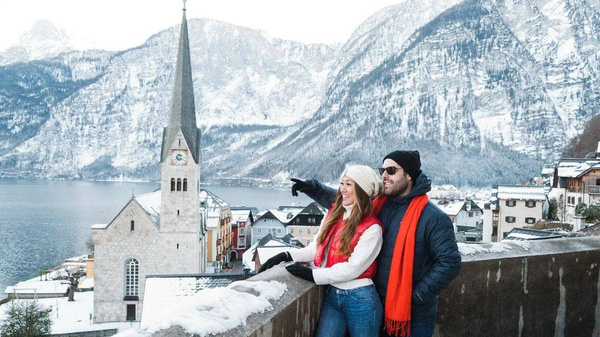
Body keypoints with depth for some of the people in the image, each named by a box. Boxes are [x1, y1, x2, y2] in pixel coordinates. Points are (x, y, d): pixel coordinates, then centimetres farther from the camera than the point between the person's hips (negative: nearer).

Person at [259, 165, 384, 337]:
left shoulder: (372, 229, -12)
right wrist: (286, 255, -5)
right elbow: (317, 248, 9)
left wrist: (312, 274, -17)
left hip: (360, 300, -4)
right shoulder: (333, 215, 7)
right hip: (331, 295, 5)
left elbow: (353, 268, -16)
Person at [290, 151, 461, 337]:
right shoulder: (377, 205, 2)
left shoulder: (433, 218, -15)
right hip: (380, 307, 6)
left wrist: (417, 296, -17)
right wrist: (312, 188, -1)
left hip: (414, 313, -5)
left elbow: (449, 262, -16)